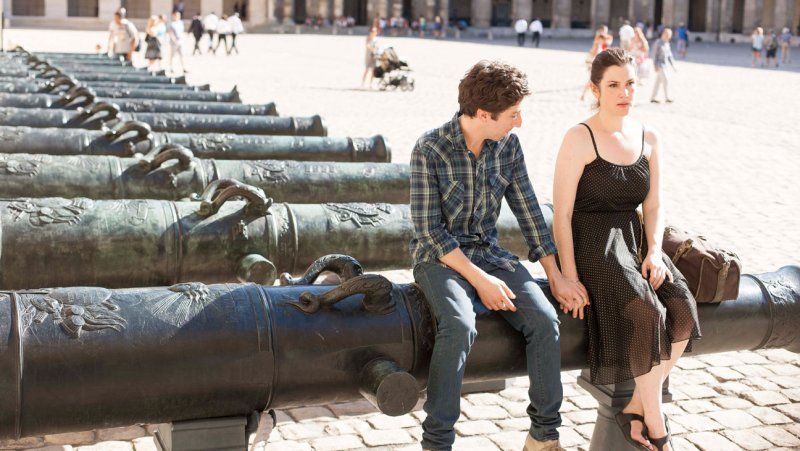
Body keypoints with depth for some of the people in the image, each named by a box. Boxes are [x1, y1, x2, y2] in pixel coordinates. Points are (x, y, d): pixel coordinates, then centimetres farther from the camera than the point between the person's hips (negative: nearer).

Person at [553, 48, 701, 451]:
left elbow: (654, 207, 9)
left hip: (633, 239, 6)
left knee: (683, 310, -21)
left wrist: (655, 251, -10)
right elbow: (561, 213, -11)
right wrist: (569, 275, -17)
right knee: (646, 312, -29)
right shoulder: (580, 139, -8)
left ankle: (635, 411, -5)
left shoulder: (650, 140, 10)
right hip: (590, 241, -6)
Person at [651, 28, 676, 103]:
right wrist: (656, 66, -19)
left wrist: (673, 65, 13)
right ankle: (667, 97, -2)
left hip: (664, 65, 8)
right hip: (660, 65, -8)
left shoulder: (667, 43, 12)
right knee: (666, 80, -9)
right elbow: (655, 55, -15)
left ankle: (652, 98, 13)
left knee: (659, 81, 9)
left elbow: (669, 55, 18)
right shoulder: (658, 43, -13)